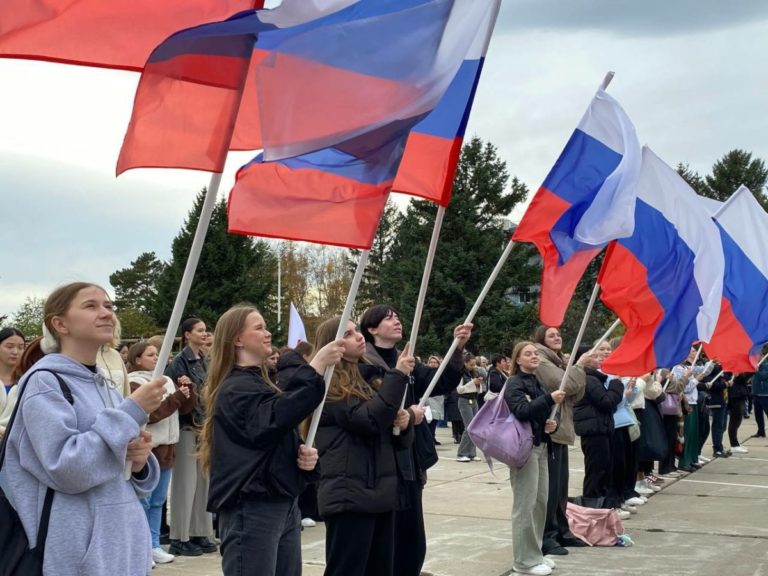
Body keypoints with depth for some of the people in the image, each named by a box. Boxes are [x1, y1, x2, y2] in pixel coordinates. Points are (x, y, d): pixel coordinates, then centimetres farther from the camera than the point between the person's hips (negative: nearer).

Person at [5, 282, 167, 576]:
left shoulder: (107, 389, 14)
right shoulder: (44, 381, -8)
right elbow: (66, 469, -20)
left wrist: (139, 462, -2)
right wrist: (132, 411, -17)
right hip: (78, 551, -7)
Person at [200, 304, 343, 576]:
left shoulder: (258, 383, 20)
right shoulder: (235, 389, -10)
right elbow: (276, 416, -28)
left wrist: (305, 455, 2)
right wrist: (317, 366, -27)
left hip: (283, 504, 9)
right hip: (251, 508, -9)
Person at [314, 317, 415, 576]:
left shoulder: (370, 378, 16)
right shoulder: (328, 386, -7)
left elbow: (400, 440, 20)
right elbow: (369, 419, -21)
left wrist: (404, 423, -3)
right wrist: (398, 375, -16)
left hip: (381, 492, 8)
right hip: (349, 495, -8)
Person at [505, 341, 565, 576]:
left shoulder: (539, 384, 15)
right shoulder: (515, 384, -8)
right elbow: (522, 411, -24)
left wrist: (551, 424, 2)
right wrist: (550, 399, -27)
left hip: (540, 447, 8)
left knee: (541, 501, 10)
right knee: (525, 504, -6)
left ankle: (535, 553, 20)